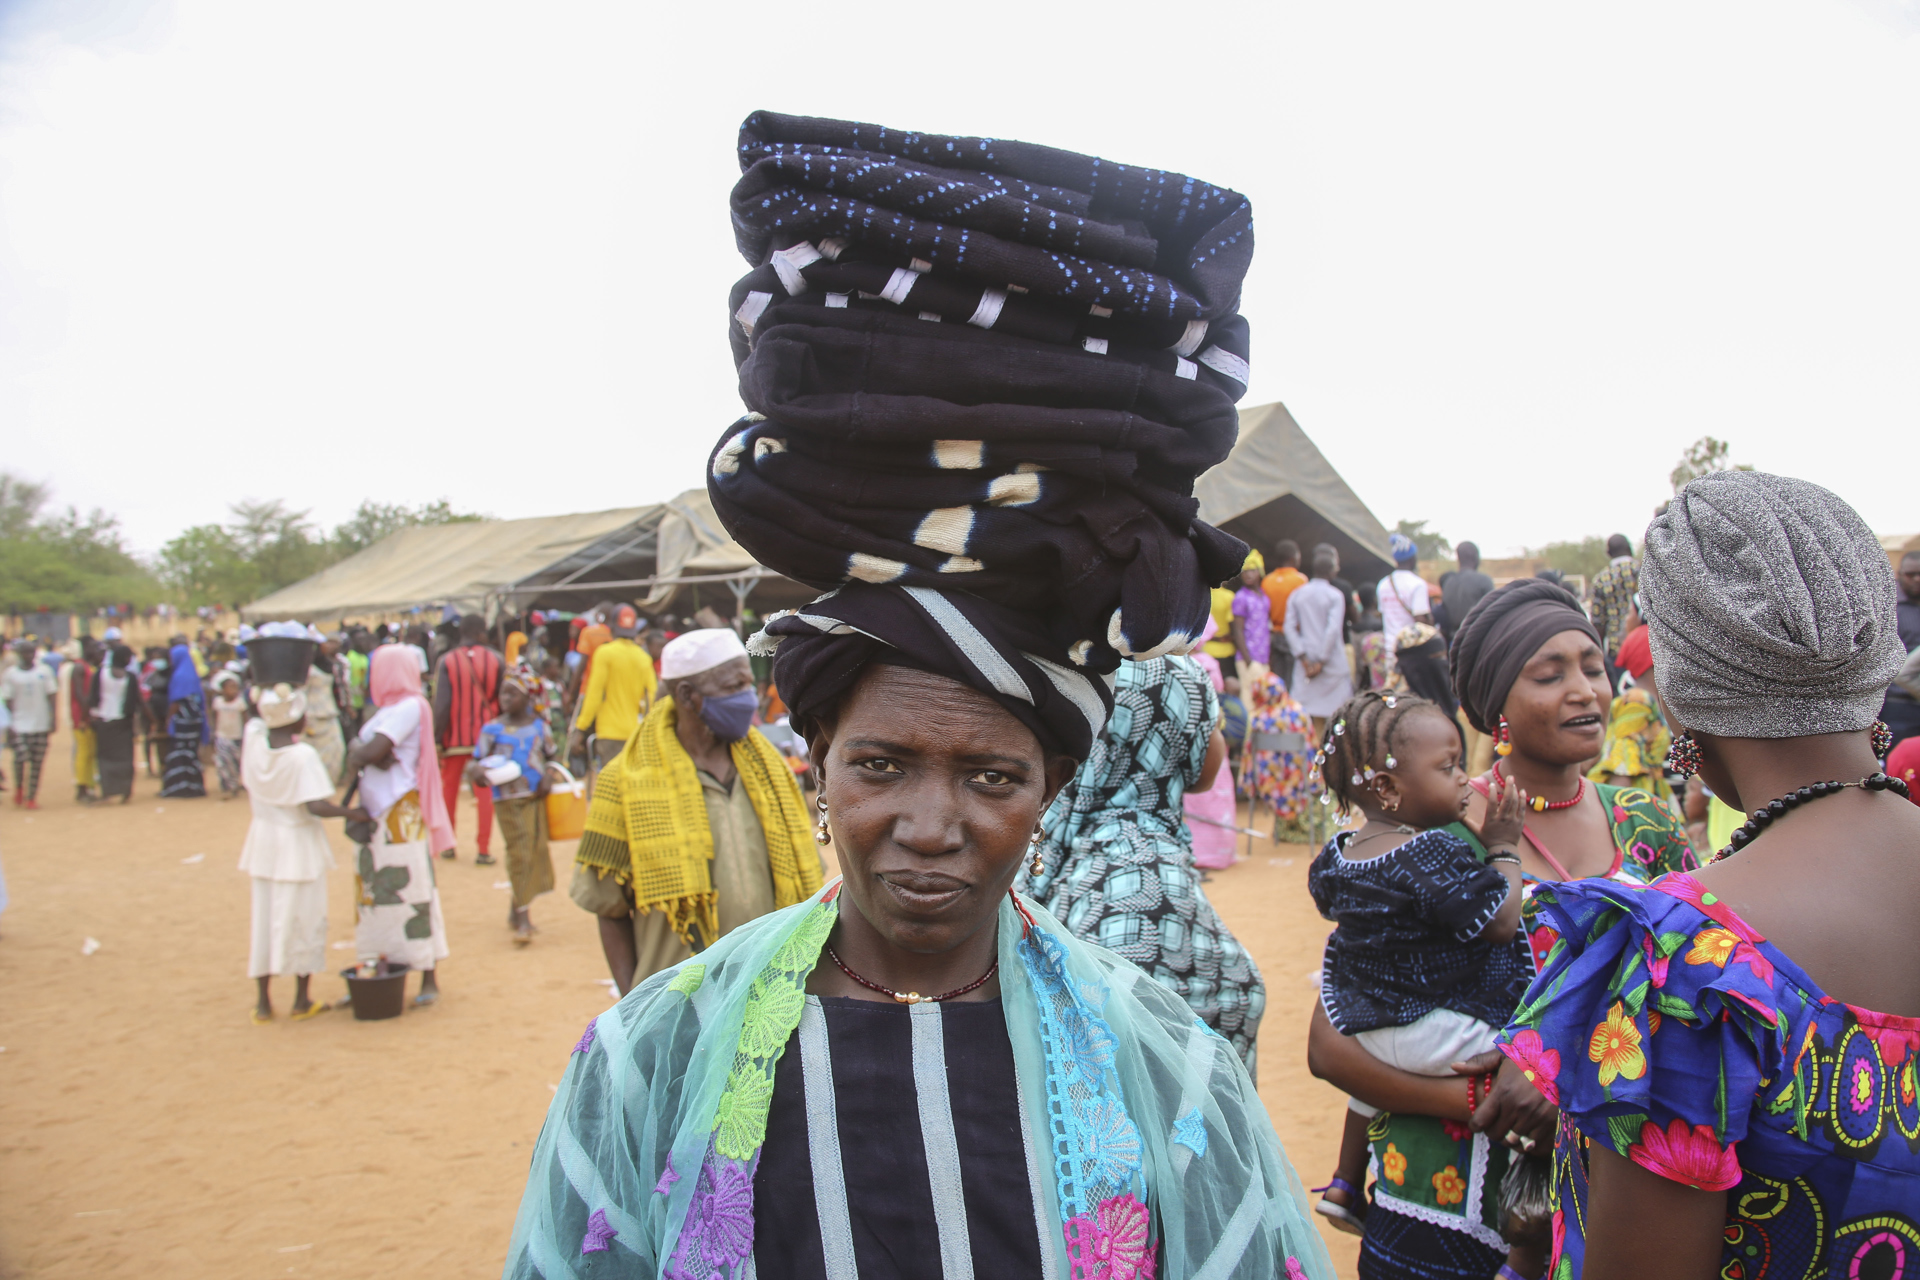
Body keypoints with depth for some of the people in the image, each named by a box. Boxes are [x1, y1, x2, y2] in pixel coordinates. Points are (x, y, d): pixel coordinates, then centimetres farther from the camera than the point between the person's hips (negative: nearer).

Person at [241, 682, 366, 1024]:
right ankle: (302, 1001, 18)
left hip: (263, 841, 5)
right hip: (299, 845, -5)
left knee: (264, 919, 13)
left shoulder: (253, 740, -7)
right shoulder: (303, 755, -21)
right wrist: (353, 813, -12)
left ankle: (262, 1002, 20)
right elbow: (316, 806, -24)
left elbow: (256, 717, 17)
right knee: (303, 921, 8)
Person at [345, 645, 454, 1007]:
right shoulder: (387, 709, 19)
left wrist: (359, 753, 0)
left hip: (402, 814, -9)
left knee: (410, 891, -7)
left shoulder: (409, 707, -11)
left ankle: (429, 979, -3)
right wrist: (363, 752, -12)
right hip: (376, 814, 9)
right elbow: (359, 753, 9)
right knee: (378, 892, 8)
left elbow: (373, 750, -21)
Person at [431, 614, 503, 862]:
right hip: (486, 737, 0)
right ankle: (483, 850, 0)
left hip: (454, 739, 0)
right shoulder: (495, 660, -4)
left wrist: (437, 739, -7)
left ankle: (446, 844, 23)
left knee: (449, 789, 16)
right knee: (485, 792, 4)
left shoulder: (446, 661, -6)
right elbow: (502, 701, -1)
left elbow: (441, 704, -10)